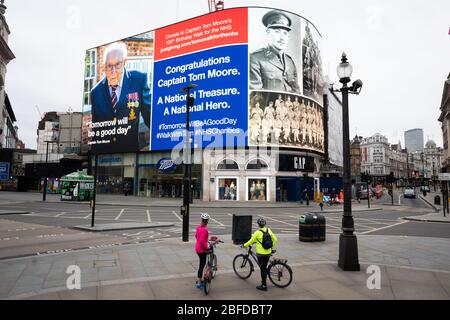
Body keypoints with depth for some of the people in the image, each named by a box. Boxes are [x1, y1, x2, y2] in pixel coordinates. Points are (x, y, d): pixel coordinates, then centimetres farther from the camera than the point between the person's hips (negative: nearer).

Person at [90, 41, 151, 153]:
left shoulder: (139, 80, -5)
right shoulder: (96, 92, 4)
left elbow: (149, 113, -1)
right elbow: (96, 128, 11)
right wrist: (97, 152, 9)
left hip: (133, 147, -2)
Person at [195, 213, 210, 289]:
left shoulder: (199, 226, 1)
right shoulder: (205, 229, -25)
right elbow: (202, 241, -30)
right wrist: (207, 248, -18)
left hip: (198, 248, 8)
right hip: (202, 249, -8)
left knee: (201, 264, 22)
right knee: (202, 265, 4)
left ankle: (199, 280, 35)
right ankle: (199, 283, 12)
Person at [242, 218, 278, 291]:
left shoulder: (257, 232, -15)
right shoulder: (268, 230, 0)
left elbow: (251, 241, -7)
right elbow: (275, 239, 7)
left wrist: (244, 245, 9)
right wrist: (272, 247, 21)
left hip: (261, 253, -6)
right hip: (268, 253, 6)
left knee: (262, 269, 2)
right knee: (264, 267, 21)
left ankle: (264, 285, 8)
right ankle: (264, 280, 34)